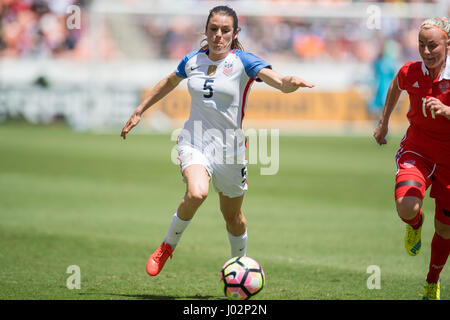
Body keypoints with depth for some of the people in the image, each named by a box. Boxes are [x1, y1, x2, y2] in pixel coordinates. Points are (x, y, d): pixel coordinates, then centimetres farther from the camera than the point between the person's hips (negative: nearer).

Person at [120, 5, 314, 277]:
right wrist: (140, 111, 27)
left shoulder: (244, 62, -8)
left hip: (229, 147, 0)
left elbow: (279, 82, -25)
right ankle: (167, 246, -7)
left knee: (233, 216, 12)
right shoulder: (192, 60, 3)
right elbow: (169, 83, 24)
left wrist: (290, 82, -48)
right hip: (194, 142, 0)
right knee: (196, 193, -30)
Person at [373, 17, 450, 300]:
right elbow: (396, 87, 16)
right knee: (407, 208, -28)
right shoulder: (410, 72, -9)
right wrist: (384, 121, 22)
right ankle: (416, 223, 12)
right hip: (416, 149, 1)